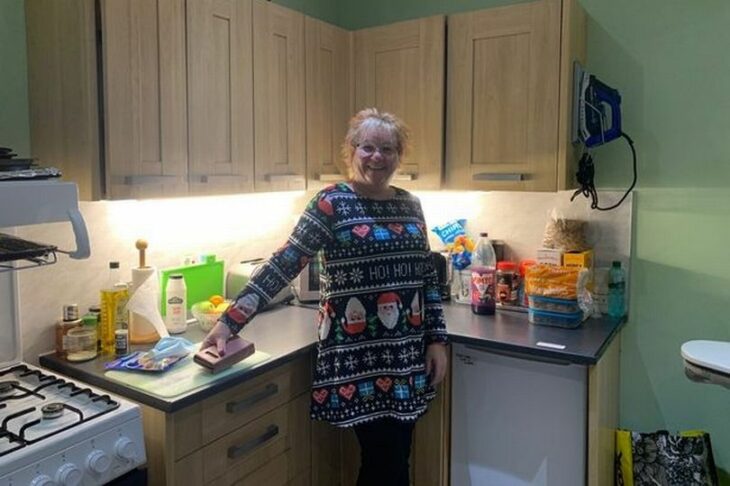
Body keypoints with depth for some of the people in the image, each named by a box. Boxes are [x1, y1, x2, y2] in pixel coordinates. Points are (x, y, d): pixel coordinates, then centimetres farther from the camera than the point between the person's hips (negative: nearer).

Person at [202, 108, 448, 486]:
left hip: (406, 353, 5)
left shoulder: (410, 204, 8)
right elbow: (284, 264, -13)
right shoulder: (332, 203, -8)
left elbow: (427, 277, 12)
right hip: (358, 354, -5)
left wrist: (437, 339, 8)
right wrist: (230, 321, -19)